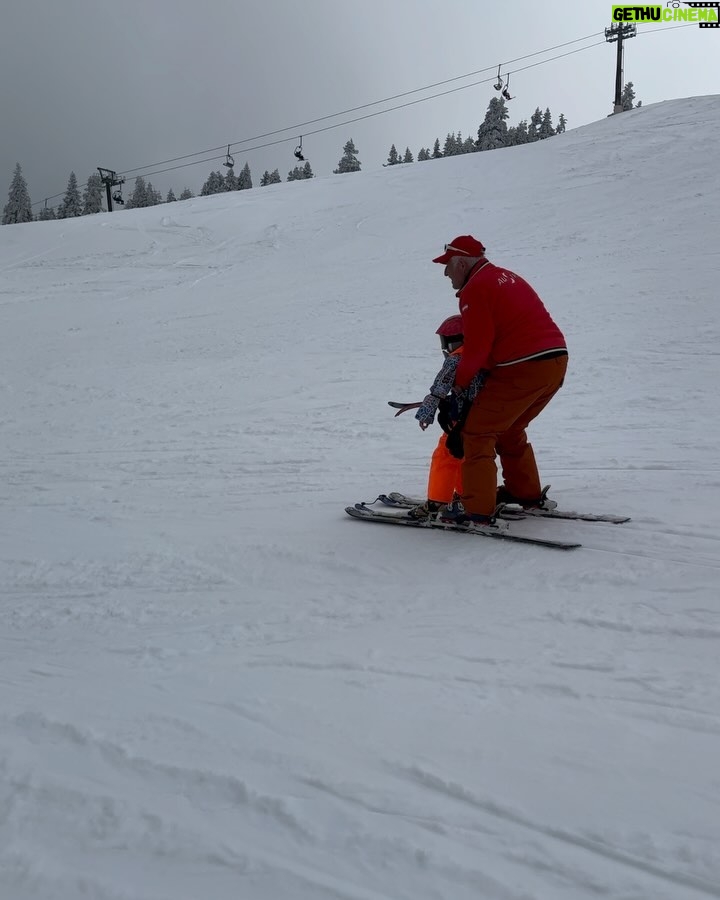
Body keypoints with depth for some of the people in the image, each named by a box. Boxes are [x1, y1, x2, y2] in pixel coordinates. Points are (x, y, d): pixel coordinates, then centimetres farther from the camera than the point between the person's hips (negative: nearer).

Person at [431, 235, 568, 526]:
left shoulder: (475, 288, -8)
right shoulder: (506, 277, 21)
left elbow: (477, 346, -13)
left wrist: (460, 383, 1)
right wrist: (477, 373, 18)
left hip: (523, 369, -9)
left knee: (477, 432, -2)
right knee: (508, 429, 26)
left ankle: (477, 508, -7)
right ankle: (527, 493, 35)